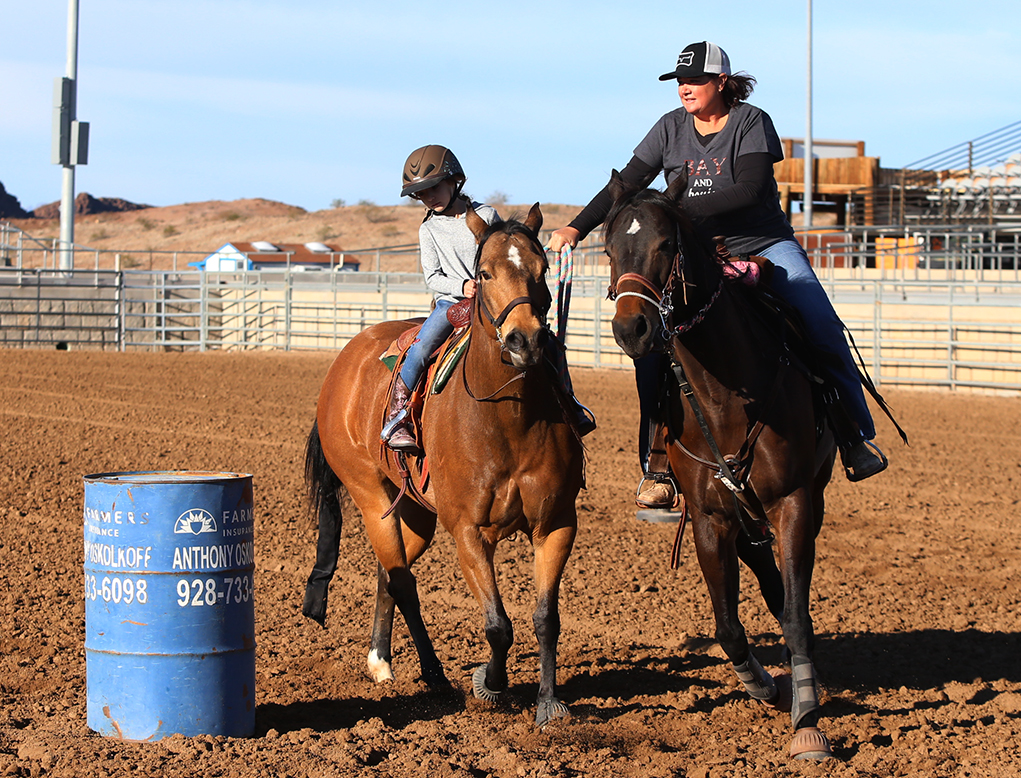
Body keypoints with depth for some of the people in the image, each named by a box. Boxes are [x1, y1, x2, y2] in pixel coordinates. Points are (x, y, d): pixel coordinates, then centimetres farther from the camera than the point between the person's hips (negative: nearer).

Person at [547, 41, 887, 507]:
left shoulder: (752, 122, -5)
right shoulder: (671, 128, 7)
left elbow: (749, 190, -18)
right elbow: (626, 184, 7)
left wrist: (681, 208, -26)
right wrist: (576, 228, -4)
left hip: (764, 245, -2)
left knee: (823, 328, -21)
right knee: (651, 341, -18)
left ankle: (856, 436, -6)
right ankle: (656, 465, -10)